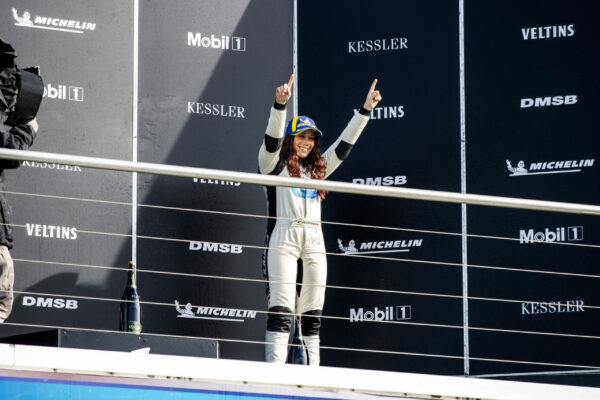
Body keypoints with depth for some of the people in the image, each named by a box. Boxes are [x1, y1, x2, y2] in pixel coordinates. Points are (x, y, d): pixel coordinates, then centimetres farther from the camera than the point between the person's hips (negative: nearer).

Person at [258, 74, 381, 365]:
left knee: (312, 313, 4)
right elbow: (272, 139, -11)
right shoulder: (273, 165, 6)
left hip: (314, 242, 6)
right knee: (281, 309, -13)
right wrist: (280, 104, -27)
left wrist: (366, 110, 14)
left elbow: (344, 145, 20)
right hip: (283, 238, -6)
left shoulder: (317, 169, 21)